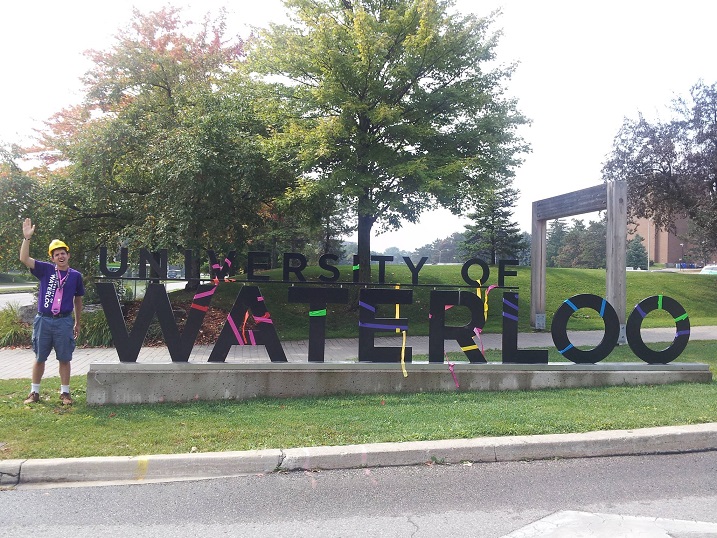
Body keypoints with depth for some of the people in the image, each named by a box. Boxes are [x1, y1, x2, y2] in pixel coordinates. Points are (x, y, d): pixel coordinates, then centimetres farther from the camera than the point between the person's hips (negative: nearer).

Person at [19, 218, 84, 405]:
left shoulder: (75, 275, 4)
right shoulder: (45, 270, 3)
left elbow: (78, 300, 12)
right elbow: (24, 259, -9)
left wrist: (77, 323, 14)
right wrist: (27, 238, -19)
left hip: (64, 322, 0)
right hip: (43, 320, 0)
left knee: (64, 359, 5)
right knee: (39, 358, 10)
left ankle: (65, 393, 16)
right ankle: (34, 392, 22)